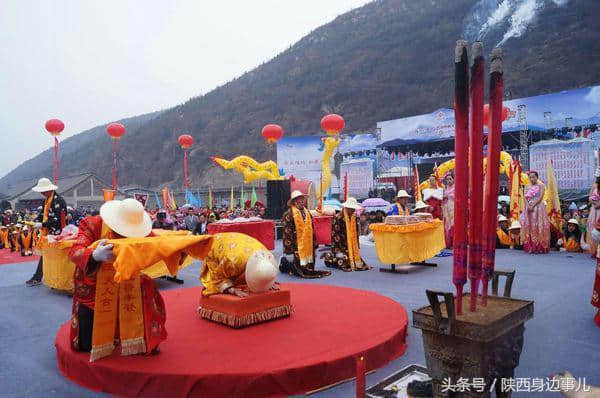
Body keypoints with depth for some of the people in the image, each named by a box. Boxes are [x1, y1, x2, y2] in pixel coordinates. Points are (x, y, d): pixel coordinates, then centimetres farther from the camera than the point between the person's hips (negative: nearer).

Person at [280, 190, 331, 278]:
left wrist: (314, 242, 16)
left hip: (307, 242, 7)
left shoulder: (307, 212, 12)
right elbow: (287, 230, -14)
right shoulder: (289, 213, -11)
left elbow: (311, 228, 18)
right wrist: (288, 246, -17)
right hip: (296, 243, -6)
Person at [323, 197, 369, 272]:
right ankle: (328, 257, 10)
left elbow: (356, 233, 17)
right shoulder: (338, 217, -14)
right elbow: (334, 234, -16)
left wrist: (357, 247, 13)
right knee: (344, 261, -20)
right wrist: (337, 250, -19)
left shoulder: (354, 218, 9)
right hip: (340, 245, -8)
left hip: (351, 245, 8)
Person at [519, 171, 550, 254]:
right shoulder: (527, 187, 16)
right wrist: (528, 206, -12)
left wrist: (533, 205, -17)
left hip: (538, 207, -4)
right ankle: (530, 247, -2)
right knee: (529, 226, -3)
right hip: (528, 208, 4)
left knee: (538, 226, -8)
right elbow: (525, 198, 6)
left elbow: (540, 197, -8)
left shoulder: (541, 186, 4)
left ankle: (539, 247, -7)